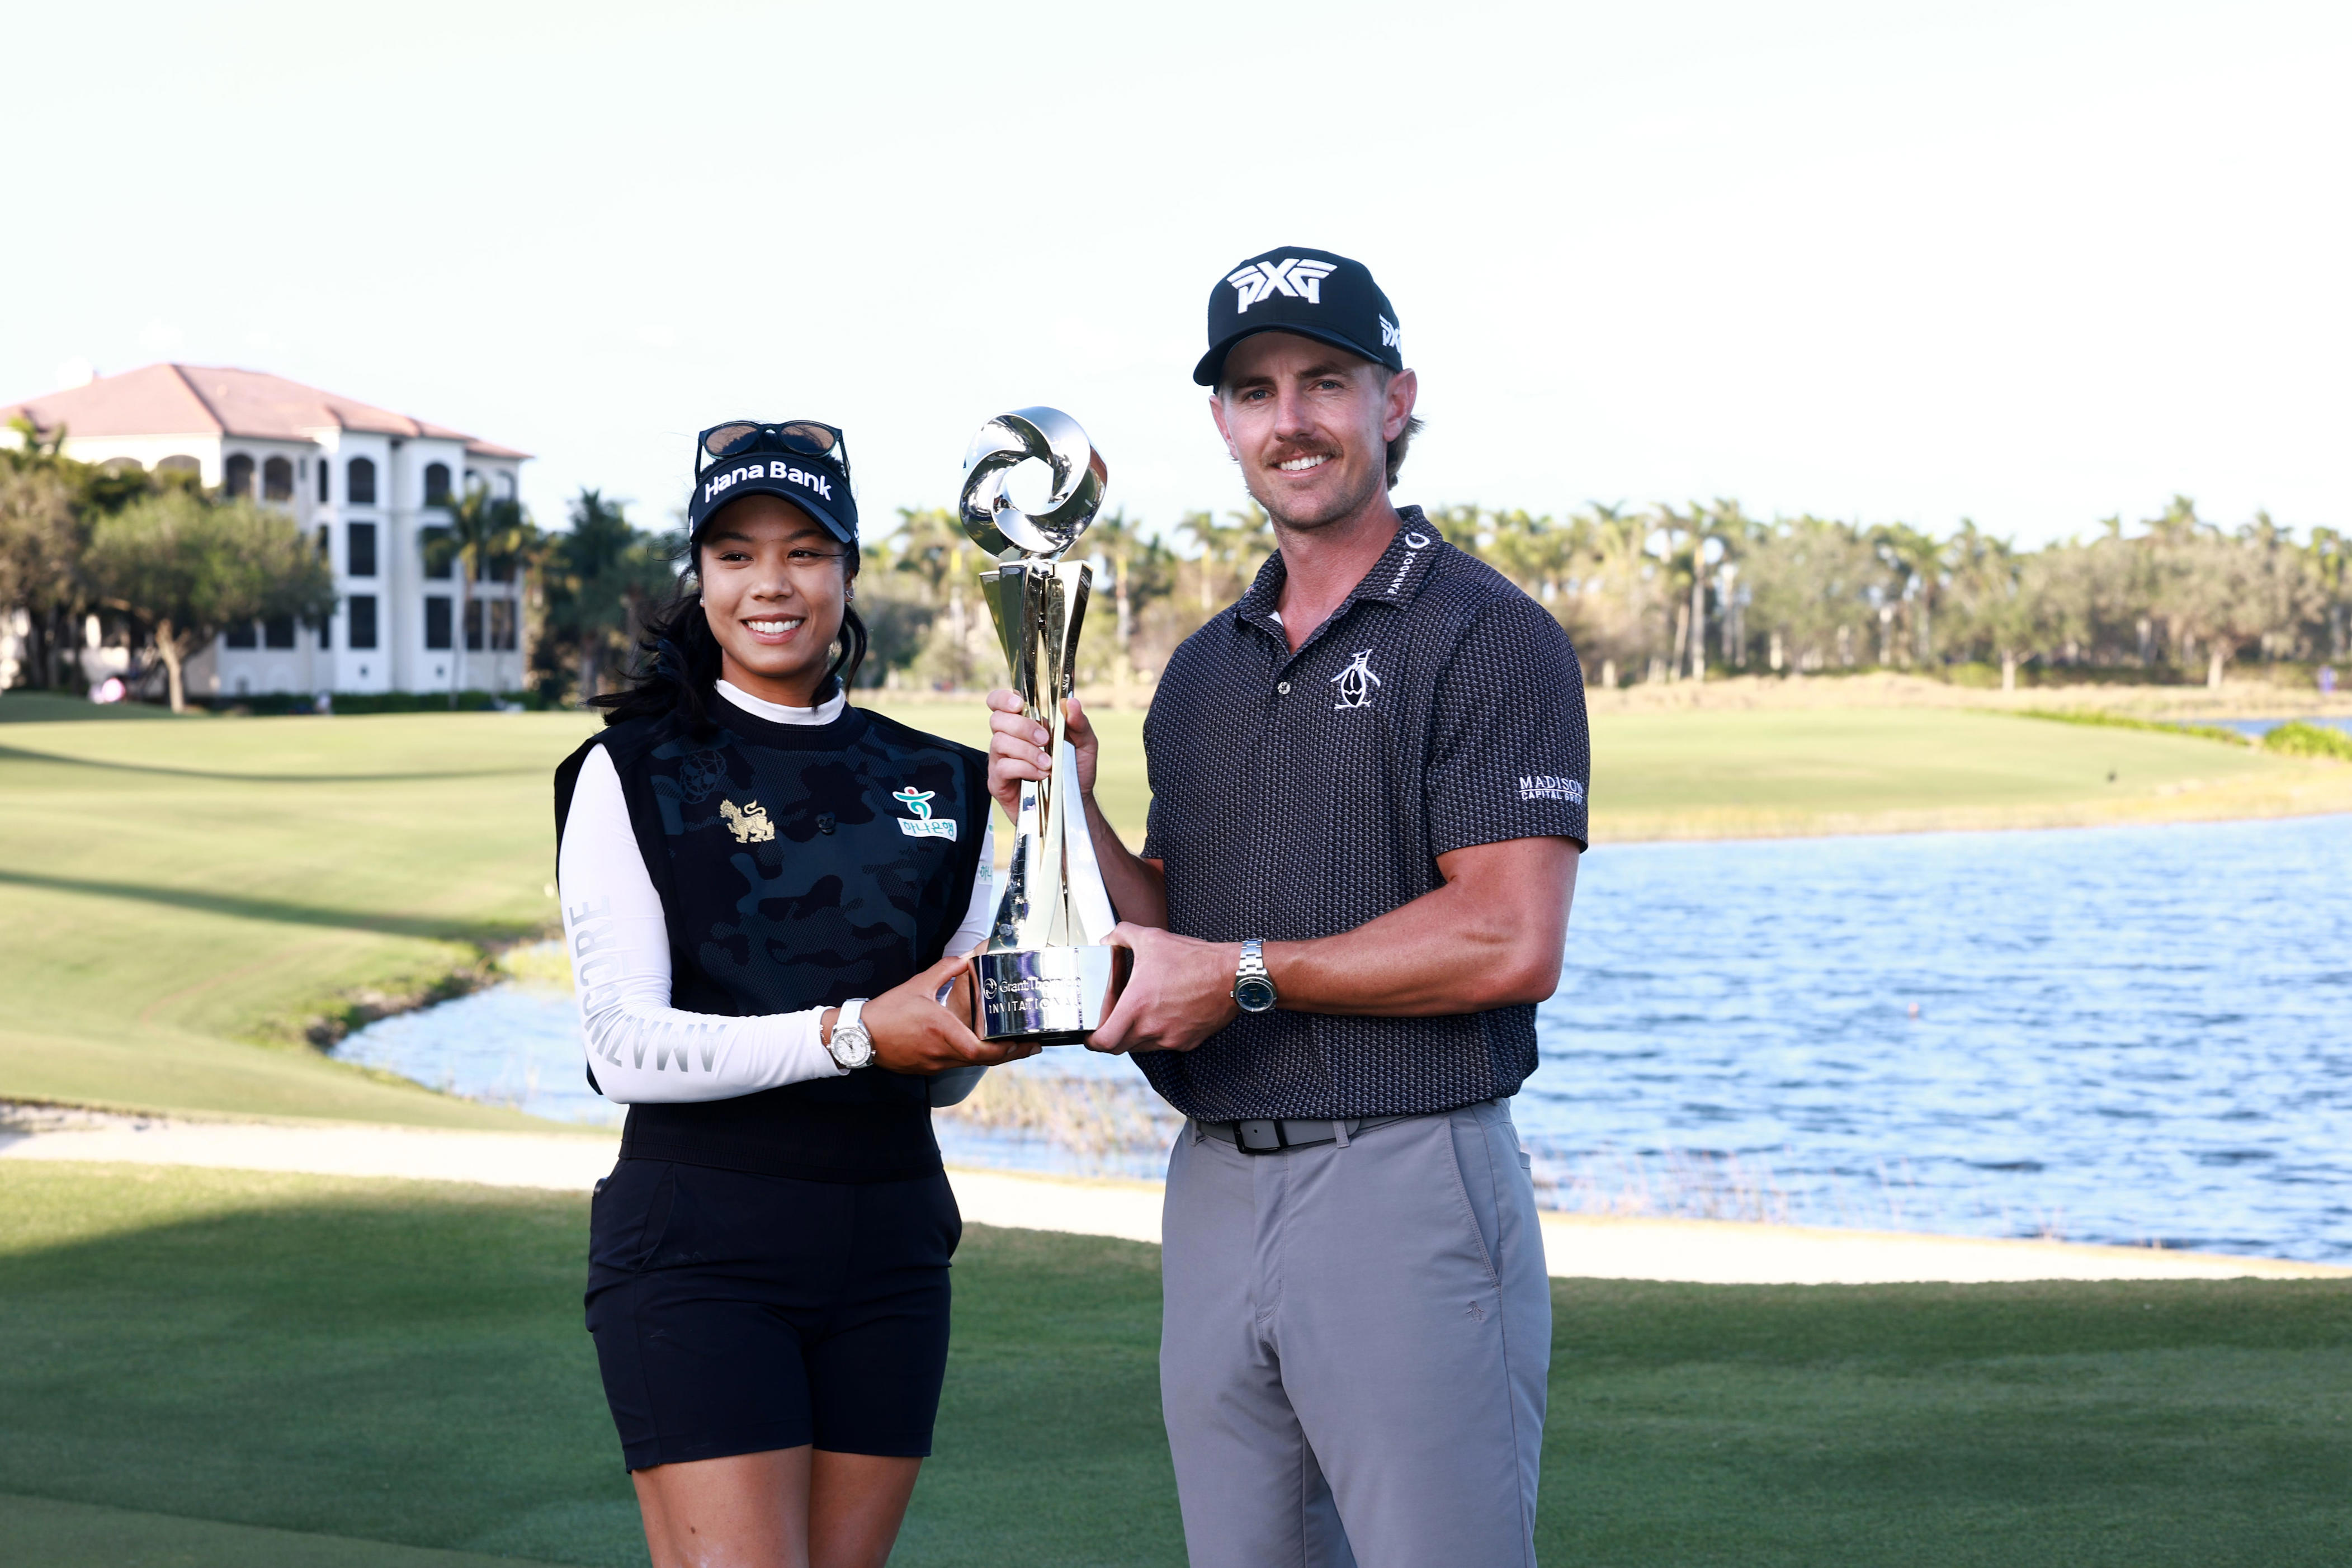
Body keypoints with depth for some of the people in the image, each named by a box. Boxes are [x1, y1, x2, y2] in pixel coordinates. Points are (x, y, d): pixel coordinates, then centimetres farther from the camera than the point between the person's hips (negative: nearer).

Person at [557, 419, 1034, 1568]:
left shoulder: (938, 784, 12)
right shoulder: (633, 775, -1)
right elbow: (624, 1045, -12)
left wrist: (973, 1028, -7)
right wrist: (851, 1033, -21)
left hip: (888, 1248, 5)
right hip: (700, 1246, -4)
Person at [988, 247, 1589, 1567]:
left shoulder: (1486, 637, -6)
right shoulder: (1204, 671, 17)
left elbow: (1511, 944, -16)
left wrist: (1244, 974, -12)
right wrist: (1072, 809, 1)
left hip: (1411, 1183, -7)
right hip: (1217, 1188, 7)